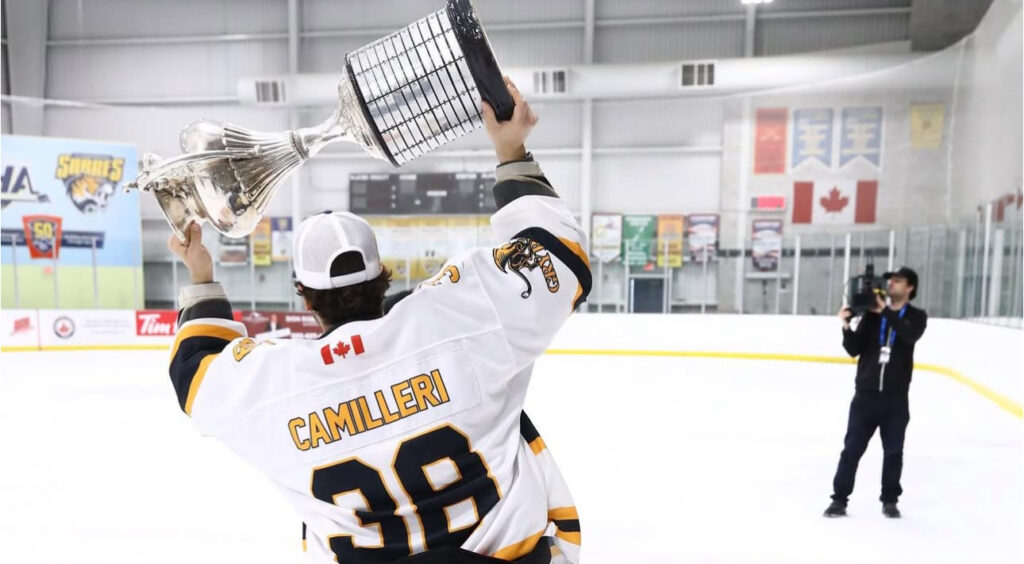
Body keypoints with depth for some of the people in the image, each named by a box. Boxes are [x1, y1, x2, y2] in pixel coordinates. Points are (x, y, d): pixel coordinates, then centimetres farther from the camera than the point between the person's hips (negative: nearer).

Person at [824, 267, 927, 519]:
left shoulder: (917, 316, 2)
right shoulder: (872, 314, 5)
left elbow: (910, 335, -21)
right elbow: (854, 349, 0)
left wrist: (886, 312, -26)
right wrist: (847, 326, -16)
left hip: (896, 399, -1)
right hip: (865, 395, 1)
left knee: (893, 452, 9)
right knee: (852, 449, 2)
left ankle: (889, 500, 25)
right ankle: (839, 499, 10)